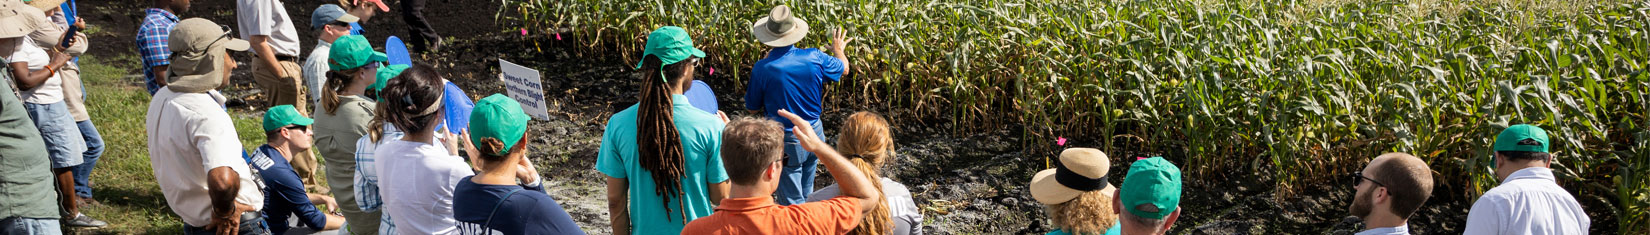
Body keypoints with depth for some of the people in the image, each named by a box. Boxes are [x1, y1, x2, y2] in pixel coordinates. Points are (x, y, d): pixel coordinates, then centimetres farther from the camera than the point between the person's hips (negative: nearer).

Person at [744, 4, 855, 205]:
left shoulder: (763, 68, -23)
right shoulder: (814, 58, -13)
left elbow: (752, 106, -6)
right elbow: (844, 69, 9)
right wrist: (839, 49, 32)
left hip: (787, 141, -4)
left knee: (792, 201, 8)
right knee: (806, 193, 25)